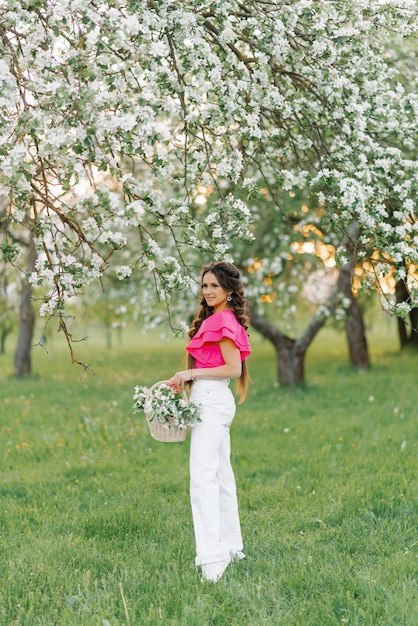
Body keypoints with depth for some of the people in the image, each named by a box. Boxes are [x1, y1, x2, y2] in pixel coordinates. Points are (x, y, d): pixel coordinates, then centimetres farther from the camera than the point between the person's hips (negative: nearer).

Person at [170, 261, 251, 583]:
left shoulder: (222, 320, -12)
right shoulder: (216, 318, 18)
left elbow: (233, 367, -18)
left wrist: (192, 373, -16)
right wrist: (187, 378, 13)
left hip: (212, 400, -11)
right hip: (214, 400, 11)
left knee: (203, 476, -16)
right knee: (221, 475, 14)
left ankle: (212, 556, -21)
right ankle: (232, 546, 21)